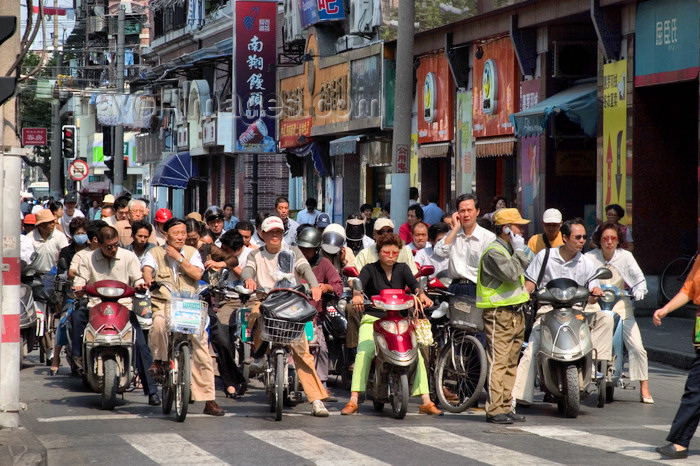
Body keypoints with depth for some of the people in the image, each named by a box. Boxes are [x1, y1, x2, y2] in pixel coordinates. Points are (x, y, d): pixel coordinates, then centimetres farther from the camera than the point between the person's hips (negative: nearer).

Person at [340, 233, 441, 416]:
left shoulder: (402, 269, 13)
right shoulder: (370, 269, 4)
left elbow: (414, 284, -5)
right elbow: (359, 283, -15)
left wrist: (422, 295, -28)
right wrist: (357, 295, -39)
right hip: (372, 319, -3)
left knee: (416, 354, -15)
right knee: (363, 353, -26)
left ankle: (426, 402, -11)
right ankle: (353, 401, -27)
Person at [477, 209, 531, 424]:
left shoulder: (509, 250, 19)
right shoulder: (493, 252, -12)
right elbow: (510, 273, -26)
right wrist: (519, 251, -15)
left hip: (515, 314, 10)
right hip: (499, 315, -10)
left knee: (511, 363, 10)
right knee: (498, 362, -11)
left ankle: (505, 407, 14)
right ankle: (495, 409, -12)